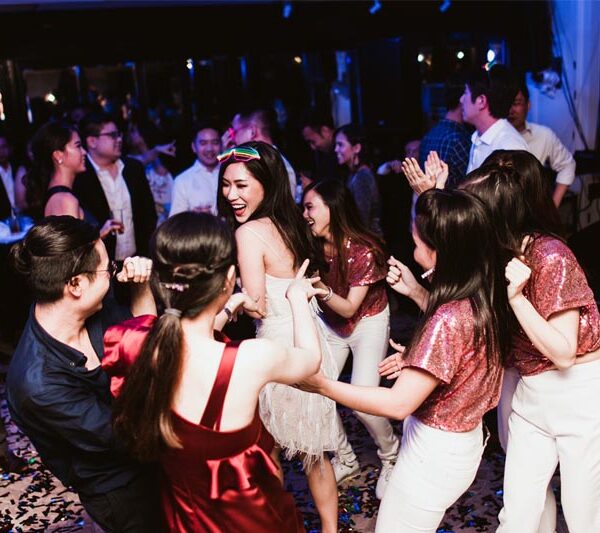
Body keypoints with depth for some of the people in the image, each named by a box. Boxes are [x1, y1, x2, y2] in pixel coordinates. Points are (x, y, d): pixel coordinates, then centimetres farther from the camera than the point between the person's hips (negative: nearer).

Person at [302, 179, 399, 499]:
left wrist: (322, 288, -42)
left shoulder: (364, 251, -27)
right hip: (331, 324, 5)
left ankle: (390, 457, 17)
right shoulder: (315, 246, -14)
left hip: (368, 322, -5)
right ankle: (345, 461, 19)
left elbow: (349, 308, -25)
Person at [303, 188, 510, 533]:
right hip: (465, 440, 8)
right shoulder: (484, 298, -5)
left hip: (436, 453, -8)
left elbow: (398, 404, -27)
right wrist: (417, 358, 9)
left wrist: (322, 384, -21)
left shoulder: (448, 321, -30)